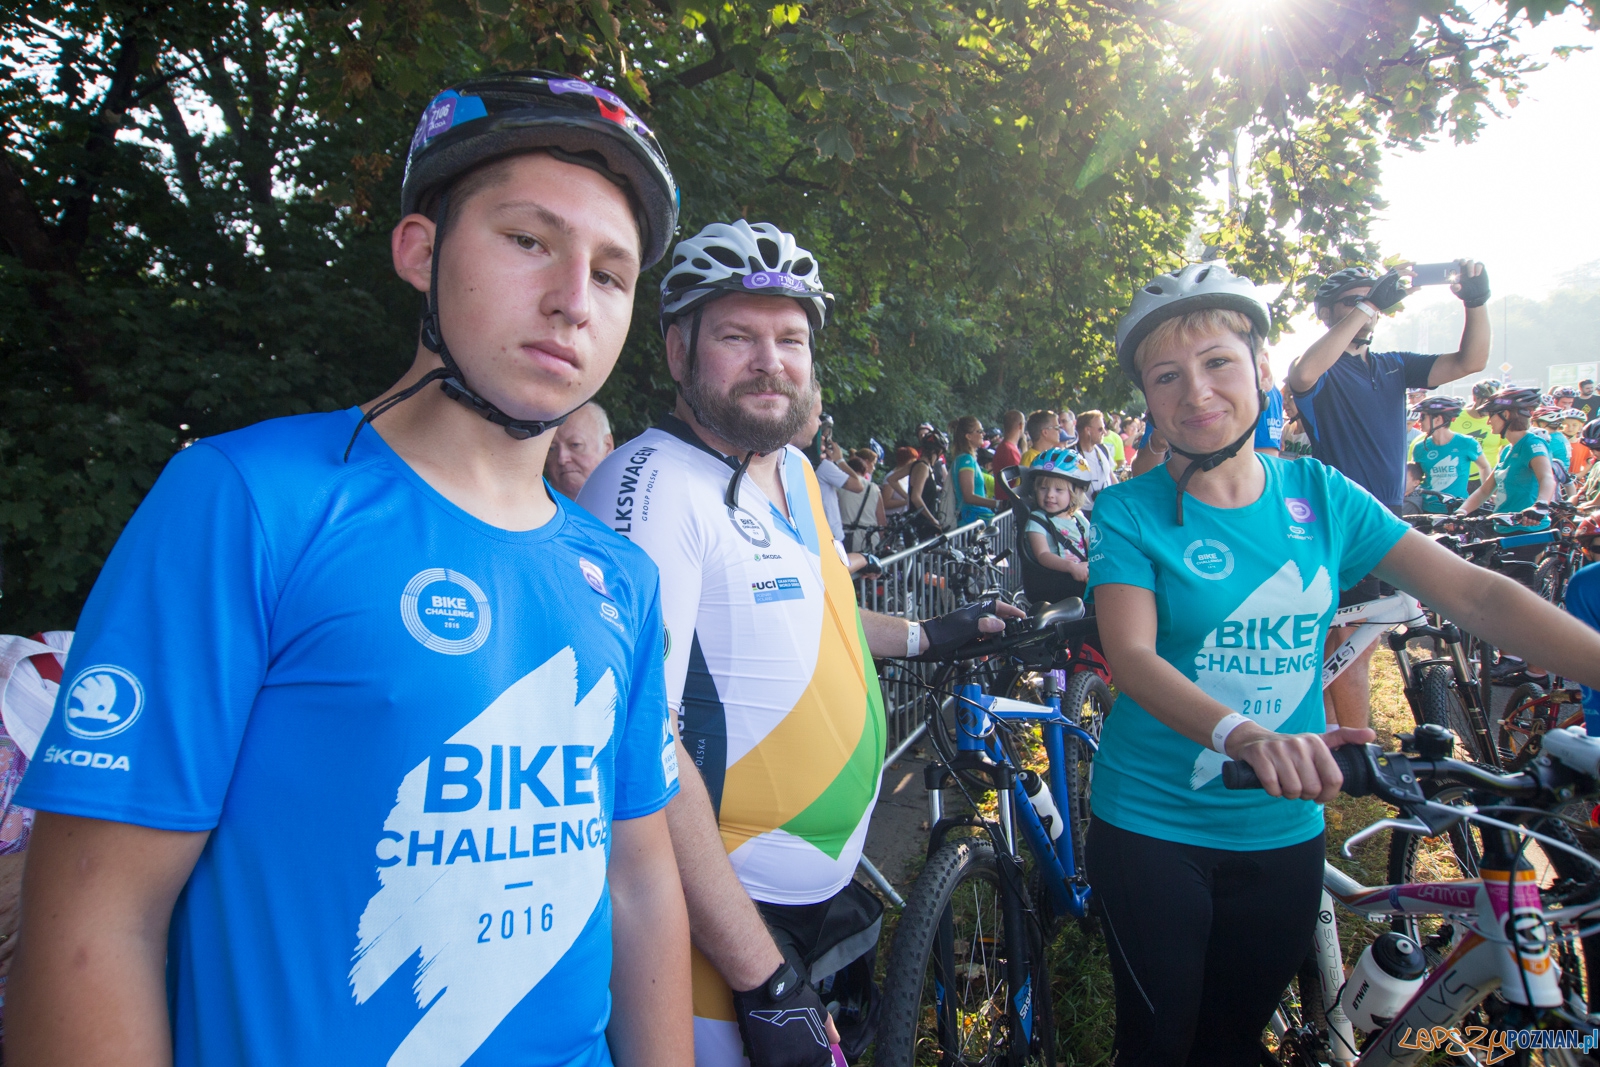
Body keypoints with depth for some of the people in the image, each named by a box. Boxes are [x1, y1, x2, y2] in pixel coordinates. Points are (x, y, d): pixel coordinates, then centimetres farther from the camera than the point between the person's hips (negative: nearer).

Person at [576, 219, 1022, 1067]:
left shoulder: (795, 469, 5)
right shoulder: (656, 486, -23)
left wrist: (925, 636, 18)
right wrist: (764, 981, -27)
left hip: (827, 892, 9)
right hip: (725, 925, -9)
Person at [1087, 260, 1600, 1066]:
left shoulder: (1318, 494, -2)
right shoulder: (1129, 512, -12)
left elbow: (1474, 595, -6)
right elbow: (1132, 657, -25)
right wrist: (1243, 735, -43)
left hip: (1283, 828, 3)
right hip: (1152, 827, -3)